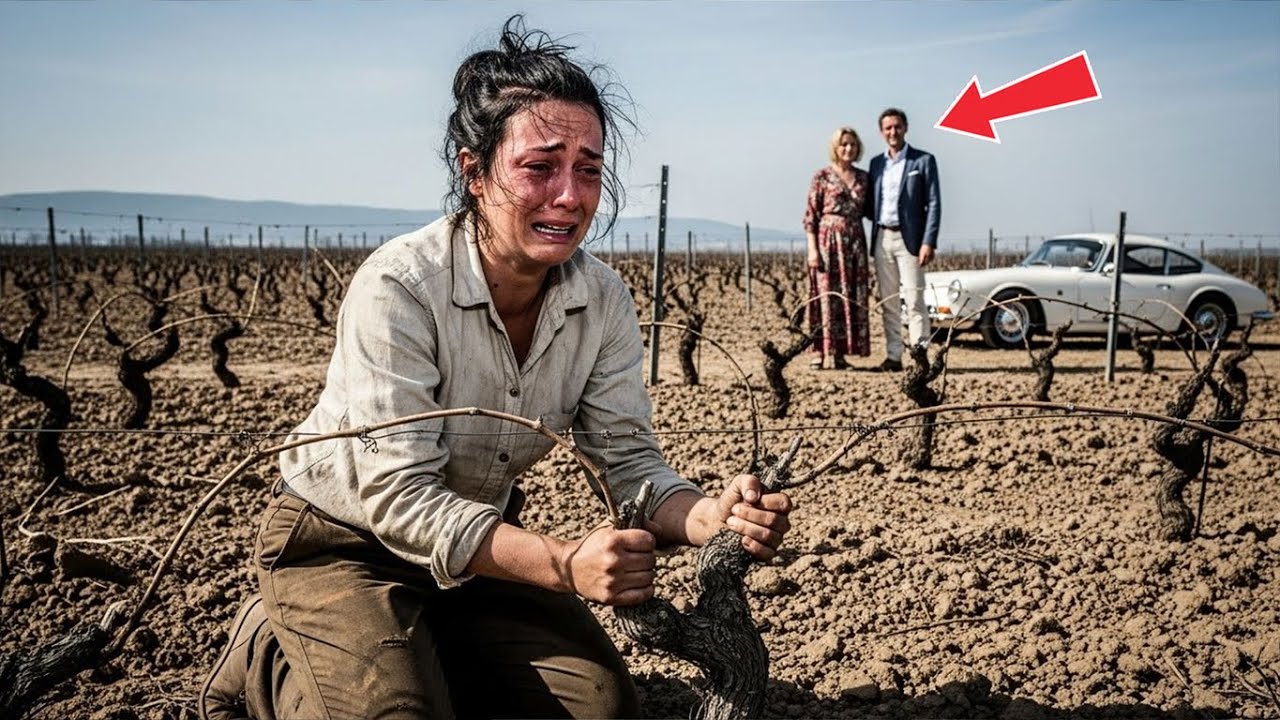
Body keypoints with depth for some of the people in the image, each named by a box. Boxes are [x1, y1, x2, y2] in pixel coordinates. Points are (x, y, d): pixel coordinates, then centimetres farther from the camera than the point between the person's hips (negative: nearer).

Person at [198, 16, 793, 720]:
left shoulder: (602, 300, -12)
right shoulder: (396, 288, -29)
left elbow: (628, 457, -11)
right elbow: (398, 498, -31)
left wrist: (713, 517, -34)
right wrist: (564, 564, -44)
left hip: (482, 541, 5)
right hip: (344, 542, -5)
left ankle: (432, 655, 18)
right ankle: (267, 661, 8)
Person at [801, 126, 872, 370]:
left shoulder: (863, 177, 12)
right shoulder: (822, 176, -1)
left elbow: (868, 210, 18)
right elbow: (810, 216, -4)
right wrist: (812, 249, -11)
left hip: (855, 242, 5)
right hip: (828, 240, -4)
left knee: (852, 296, 3)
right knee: (826, 295, -5)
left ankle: (840, 352, 9)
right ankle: (820, 352, -1)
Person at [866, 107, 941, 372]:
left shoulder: (923, 160, 1)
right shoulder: (876, 163, 15)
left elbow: (934, 204, -5)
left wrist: (929, 242, -13)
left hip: (908, 238, -5)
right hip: (882, 238, 5)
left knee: (914, 300, -8)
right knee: (888, 302, 6)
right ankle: (893, 356, 11)